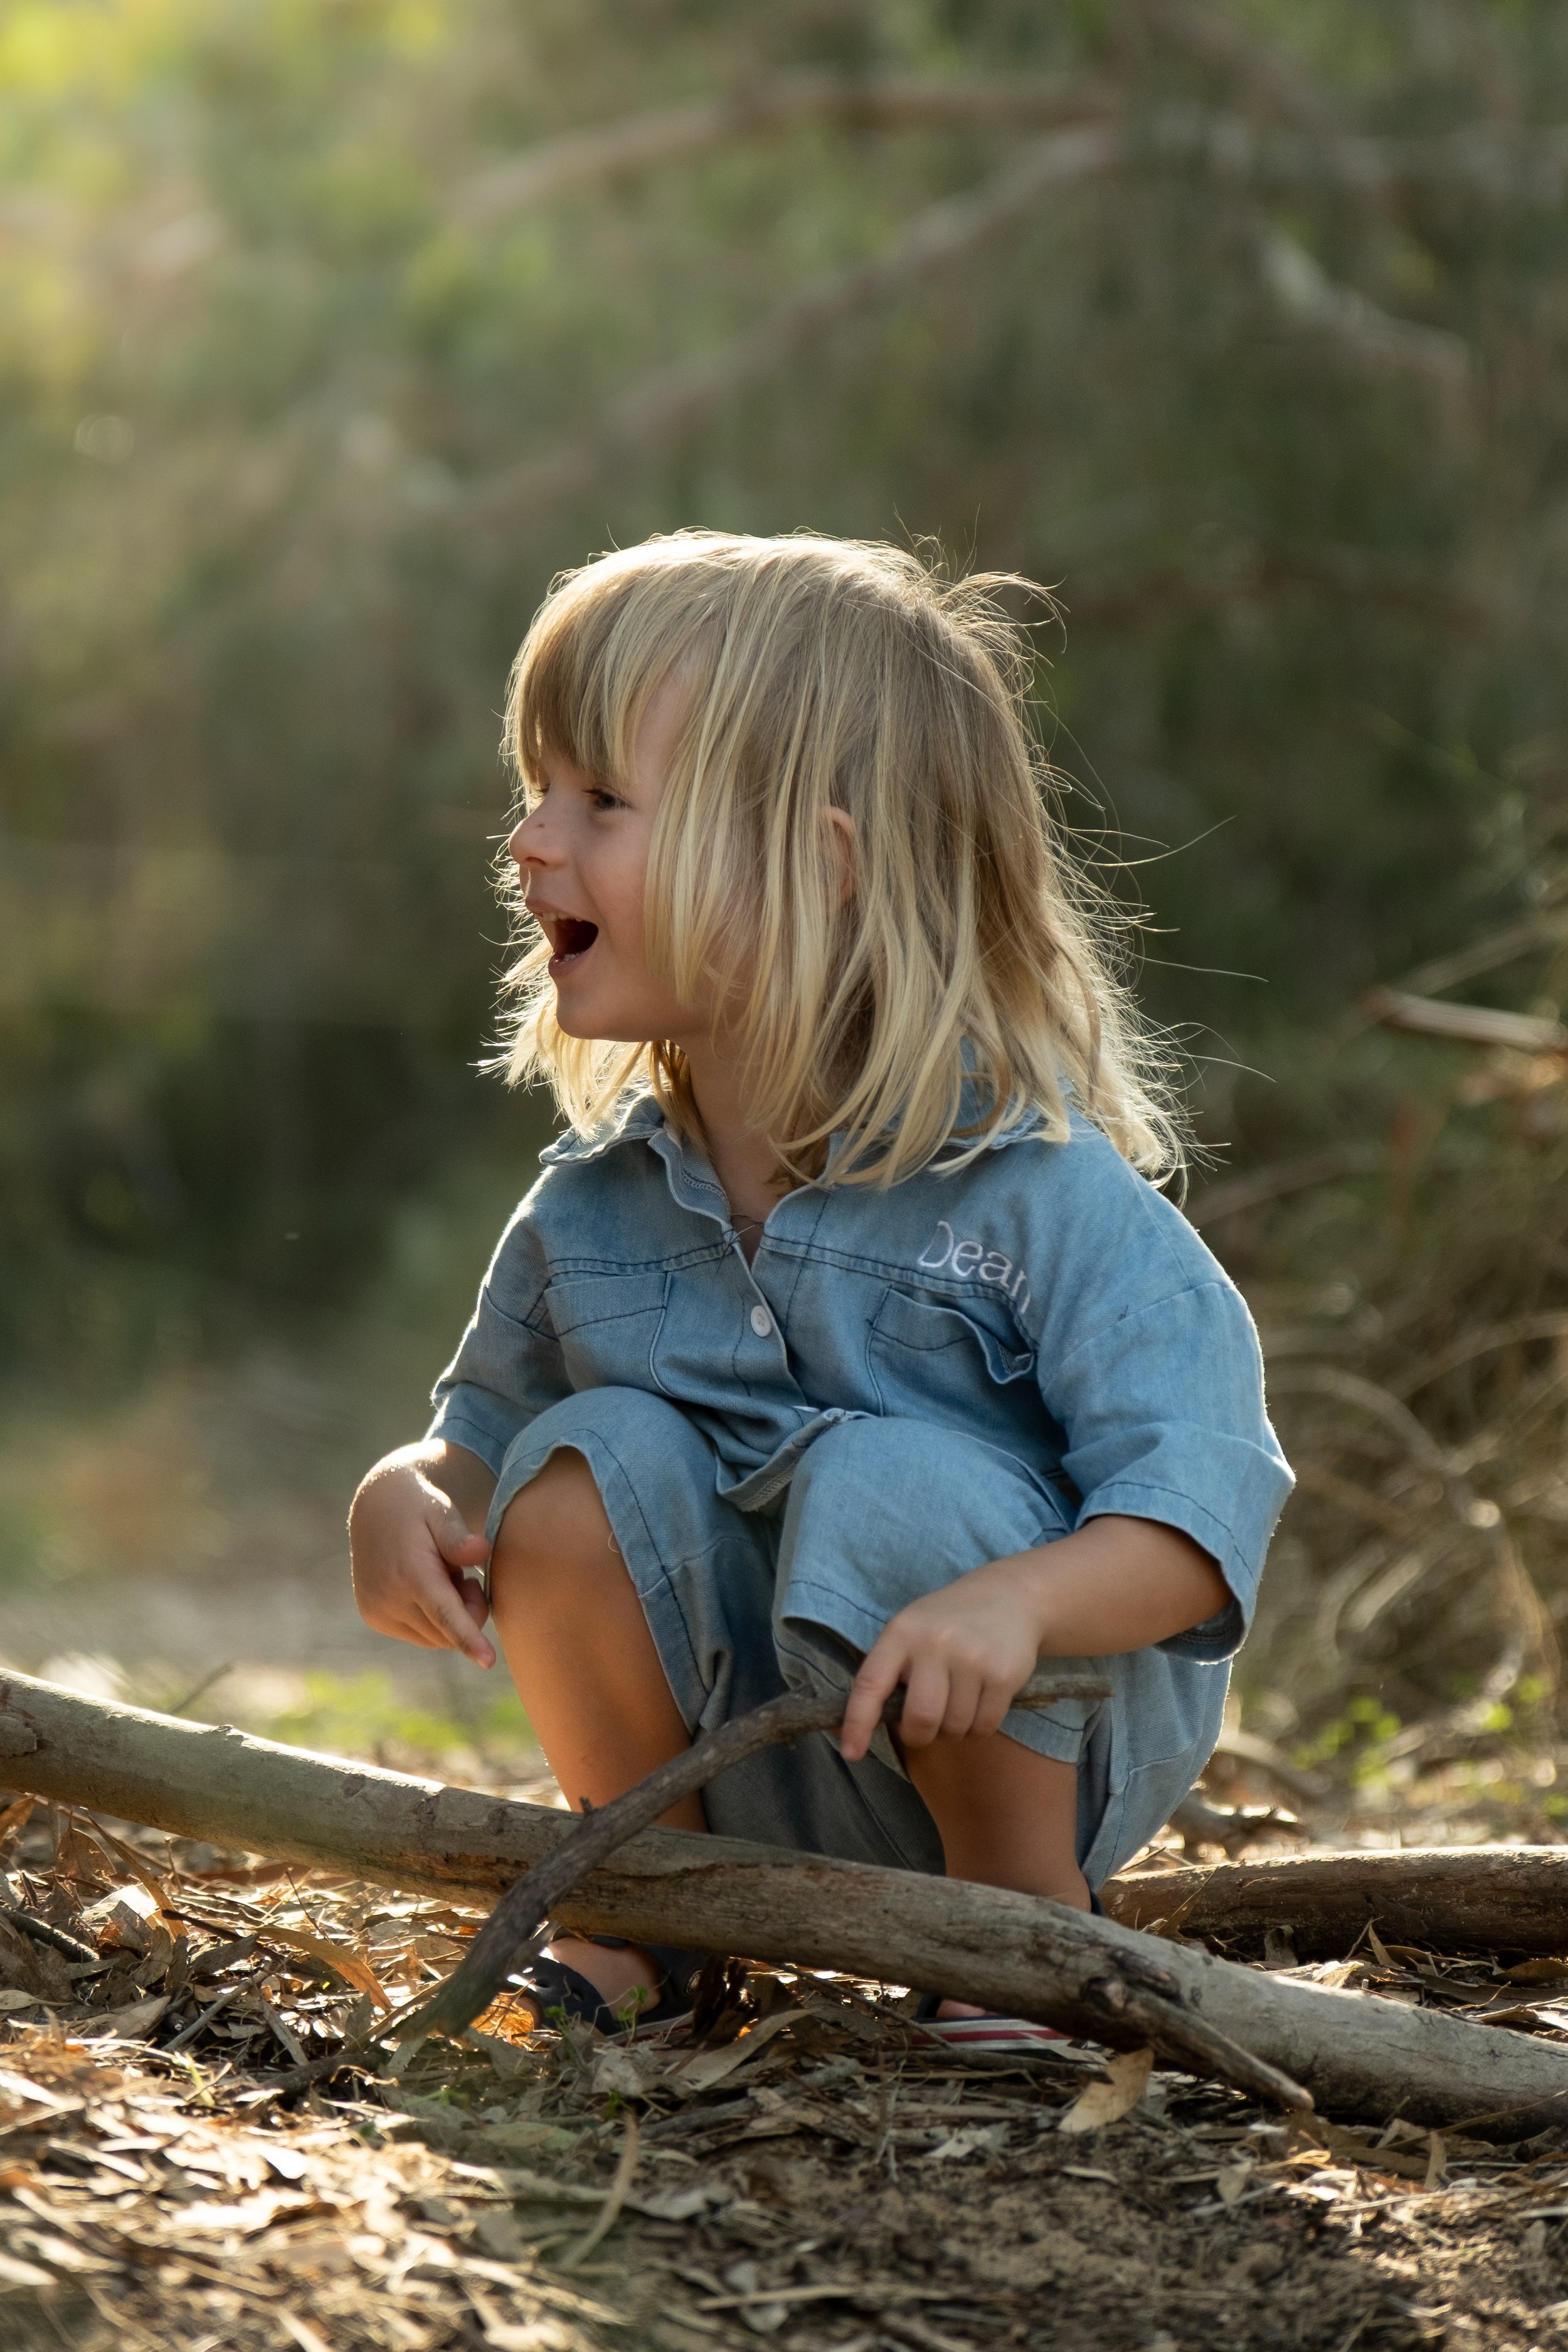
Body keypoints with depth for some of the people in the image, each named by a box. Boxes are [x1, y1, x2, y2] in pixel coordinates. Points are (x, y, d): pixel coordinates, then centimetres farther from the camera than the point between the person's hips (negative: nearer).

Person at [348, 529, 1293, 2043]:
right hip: (764, 1783, 5)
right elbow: (479, 1435, 11)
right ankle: (648, 1919, 1)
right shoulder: (592, 1208, -2)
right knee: (588, 1464, -18)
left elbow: (1197, 1516, -25)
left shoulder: (1031, 1190, -20)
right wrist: (405, 1497, -13)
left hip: (1038, 1747, -4)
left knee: (892, 1484, -31)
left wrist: (1020, 1599, -44)